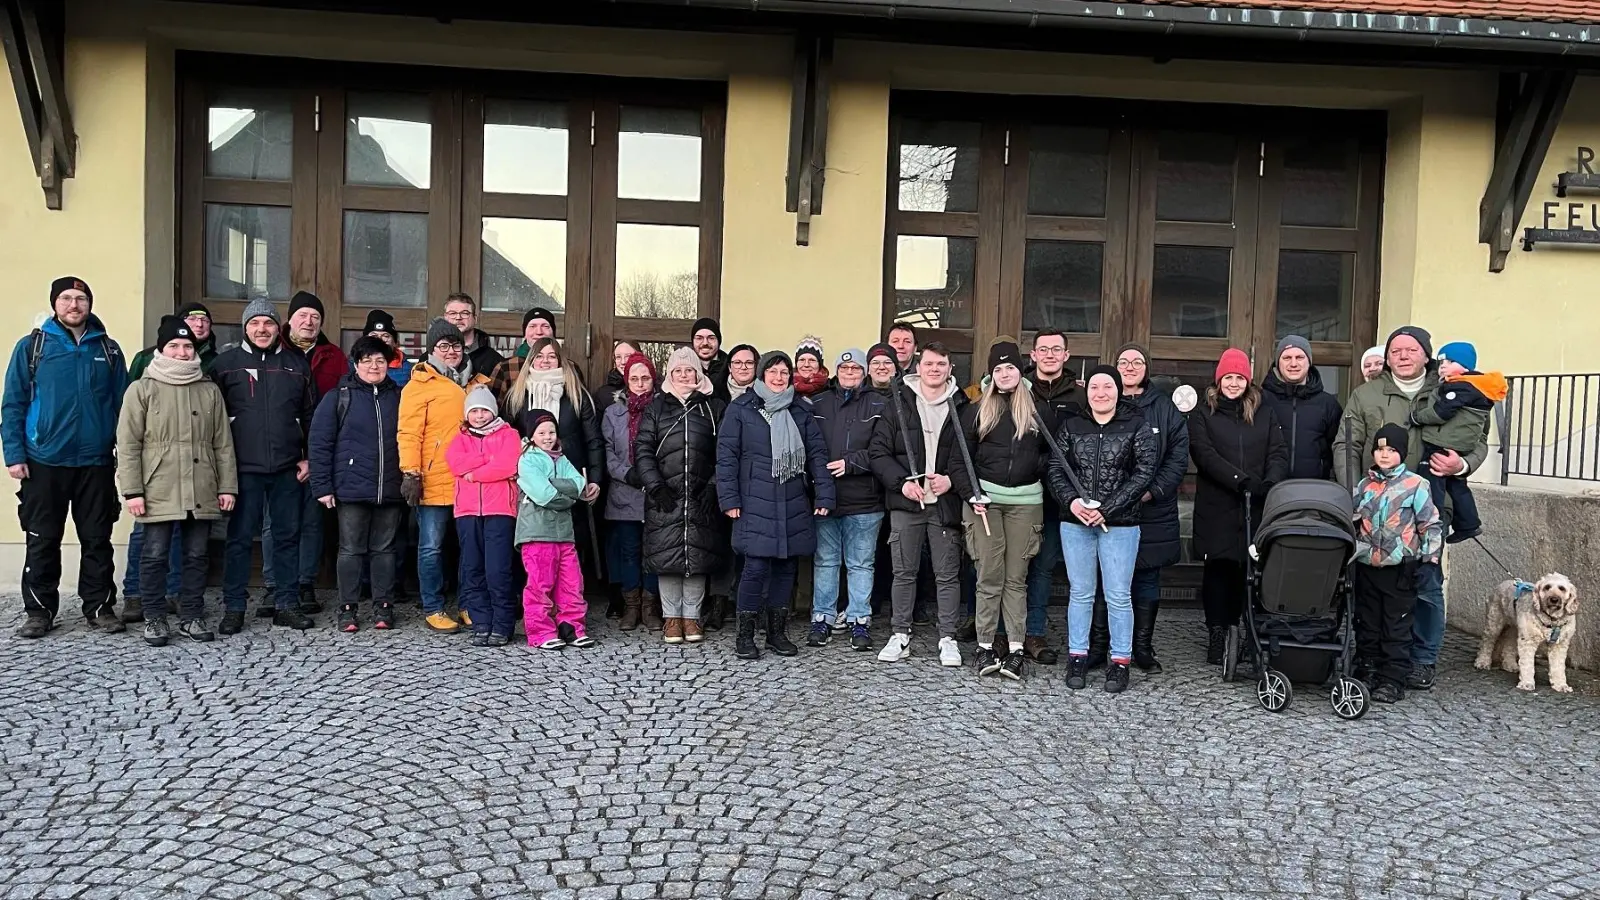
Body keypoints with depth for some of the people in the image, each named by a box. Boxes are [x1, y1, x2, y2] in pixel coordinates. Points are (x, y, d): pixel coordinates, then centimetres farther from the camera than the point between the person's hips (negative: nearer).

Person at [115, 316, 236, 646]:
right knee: (155, 557, 3)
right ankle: (155, 619, 15)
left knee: (196, 556, 8)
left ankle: (192, 616, 18)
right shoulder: (142, 389, 2)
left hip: (201, 493, 3)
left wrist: (227, 486, 5)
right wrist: (132, 491, -8)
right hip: (159, 493, -2)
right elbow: (128, 445, -2)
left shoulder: (209, 390, 11)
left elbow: (223, 443, 11)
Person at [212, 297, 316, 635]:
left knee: (288, 535, 7)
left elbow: (310, 414, 12)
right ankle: (233, 607, 9)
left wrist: (309, 457, 6)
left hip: (288, 468, 2)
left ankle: (287, 603, 16)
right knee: (240, 537, 1)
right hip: (244, 468, -2)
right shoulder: (227, 362, 4)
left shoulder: (297, 363, 10)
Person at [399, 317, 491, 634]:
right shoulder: (420, 385, -3)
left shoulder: (478, 383, 13)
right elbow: (409, 433, -9)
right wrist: (411, 474, -15)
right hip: (434, 483, -5)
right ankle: (433, 609, 13)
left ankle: (469, 607, 22)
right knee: (432, 547, 2)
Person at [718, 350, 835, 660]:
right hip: (755, 504, -4)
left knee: (786, 566, 7)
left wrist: (824, 494, -1)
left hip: (794, 506, 4)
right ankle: (745, 636, 5)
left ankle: (777, 632, 20)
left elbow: (818, 453, 8)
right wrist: (729, 498, -8)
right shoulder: (741, 410, 2)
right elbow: (726, 456, -1)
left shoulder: (801, 412, 12)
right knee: (757, 567, -9)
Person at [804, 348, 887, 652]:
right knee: (825, 561, 9)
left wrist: (850, 463, -13)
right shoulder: (818, 404, 9)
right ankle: (822, 619, 17)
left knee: (861, 564, 6)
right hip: (824, 498, 2)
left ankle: (859, 621, 14)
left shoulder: (879, 405, 2)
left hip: (864, 501, -2)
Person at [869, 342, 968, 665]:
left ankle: (947, 639, 14)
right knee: (904, 572, 7)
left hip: (946, 503, 0)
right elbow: (878, 452, 1)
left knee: (948, 574, 4)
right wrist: (902, 482, -12)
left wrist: (952, 479, -11)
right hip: (906, 502, 0)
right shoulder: (898, 403, 4)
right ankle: (900, 635, 18)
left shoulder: (961, 407, 5)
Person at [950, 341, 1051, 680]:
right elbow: (960, 456, 4)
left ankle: (1016, 648, 5)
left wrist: (1040, 469, -7)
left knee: (1016, 577, 3)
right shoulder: (976, 410, 7)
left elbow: (1052, 452, 13)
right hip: (985, 498, -1)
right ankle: (985, 646, 6)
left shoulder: (1039, 410, 9)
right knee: (990, 576, -2)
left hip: (1025, 500, 1)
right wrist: (971, 492, -7)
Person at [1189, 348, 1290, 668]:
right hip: (1217, 507, -2)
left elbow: (1279, 452, 6)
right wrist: (1242, 480, -19)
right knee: (1218, 568, -1)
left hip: (1257, 507, 2)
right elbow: (1204, 453, -7)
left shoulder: (1264, 413, 15)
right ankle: (1217, 635, 5)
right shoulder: (1202, 414, 6)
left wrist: (1271, 482, -15)